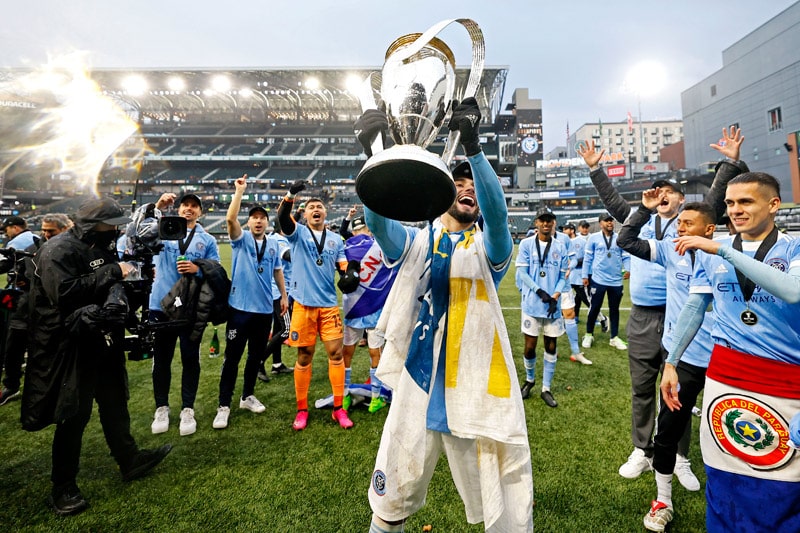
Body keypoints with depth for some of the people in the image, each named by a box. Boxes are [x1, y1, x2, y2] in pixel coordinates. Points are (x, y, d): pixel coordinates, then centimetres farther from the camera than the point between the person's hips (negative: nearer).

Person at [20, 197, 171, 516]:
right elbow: (64, 293, -28)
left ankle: (130, 460, 34)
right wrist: (113, 272, -25)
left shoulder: (102, 247, 9)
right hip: (70, 345, -8)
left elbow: (113, 284, 12)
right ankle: (62, 489, 19)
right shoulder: (58, 250, -16)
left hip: (102, 339, 8)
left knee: (115, 403, 18)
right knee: (74, 415, 1)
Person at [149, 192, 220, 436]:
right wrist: (158, 207, -23)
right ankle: (161, 408, 25)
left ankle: (187, 410, 18)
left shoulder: (207, 240, 7)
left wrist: (197, 268, -18)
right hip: (161, 305, 1)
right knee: (161, 359, 10)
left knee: (190, 359, 6)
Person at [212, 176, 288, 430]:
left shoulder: (274, 244, 9)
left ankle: (248, 396, 30)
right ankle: (224, 405, 11)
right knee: (232, 356, 2)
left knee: (256, 355, 14)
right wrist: (240, 190, -19)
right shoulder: (241, 239, 0)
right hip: (240, 307, -3)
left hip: (264, 309, 4)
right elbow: (230, 218, -18)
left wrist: (284, 295, 14)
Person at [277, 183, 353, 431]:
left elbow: (343, 265, 9)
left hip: (329, 304, 2)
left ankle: (338, 408, 13)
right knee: (304, 356, 5)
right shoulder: (298, 233, 4)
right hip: (304, 304, -2)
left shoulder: (336, 239, 12)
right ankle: (302, 409, 20)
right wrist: (291, 194, -32)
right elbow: (282, 217, -15)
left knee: (336, 352, 0)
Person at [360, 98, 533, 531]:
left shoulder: (488, 247, 2)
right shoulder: (415, 243, 5)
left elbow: (497, 212, -19)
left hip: (477, 393, 0)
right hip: (418, 390, 1)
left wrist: (473, 146, -31)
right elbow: (376, 218, -12)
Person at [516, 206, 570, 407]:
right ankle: (529, 380, 31)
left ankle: (546, 389, 20)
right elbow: (522, 272, -5)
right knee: (530, 345, 4)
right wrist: (540, 291, -15)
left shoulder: (560, 246, 5)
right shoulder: (526, 244, -1)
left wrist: (555, 297, -10)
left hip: (553, 304, 2)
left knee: (551, 346, 8)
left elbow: (563, 276, 5)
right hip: (532, 304, -2)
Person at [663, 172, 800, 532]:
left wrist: (723, 251, -25)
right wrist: (670, 363, 5)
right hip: (724, 374, 2)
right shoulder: (710, 253, 4)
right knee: (723, 475, 11)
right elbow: (693, 309, 8)